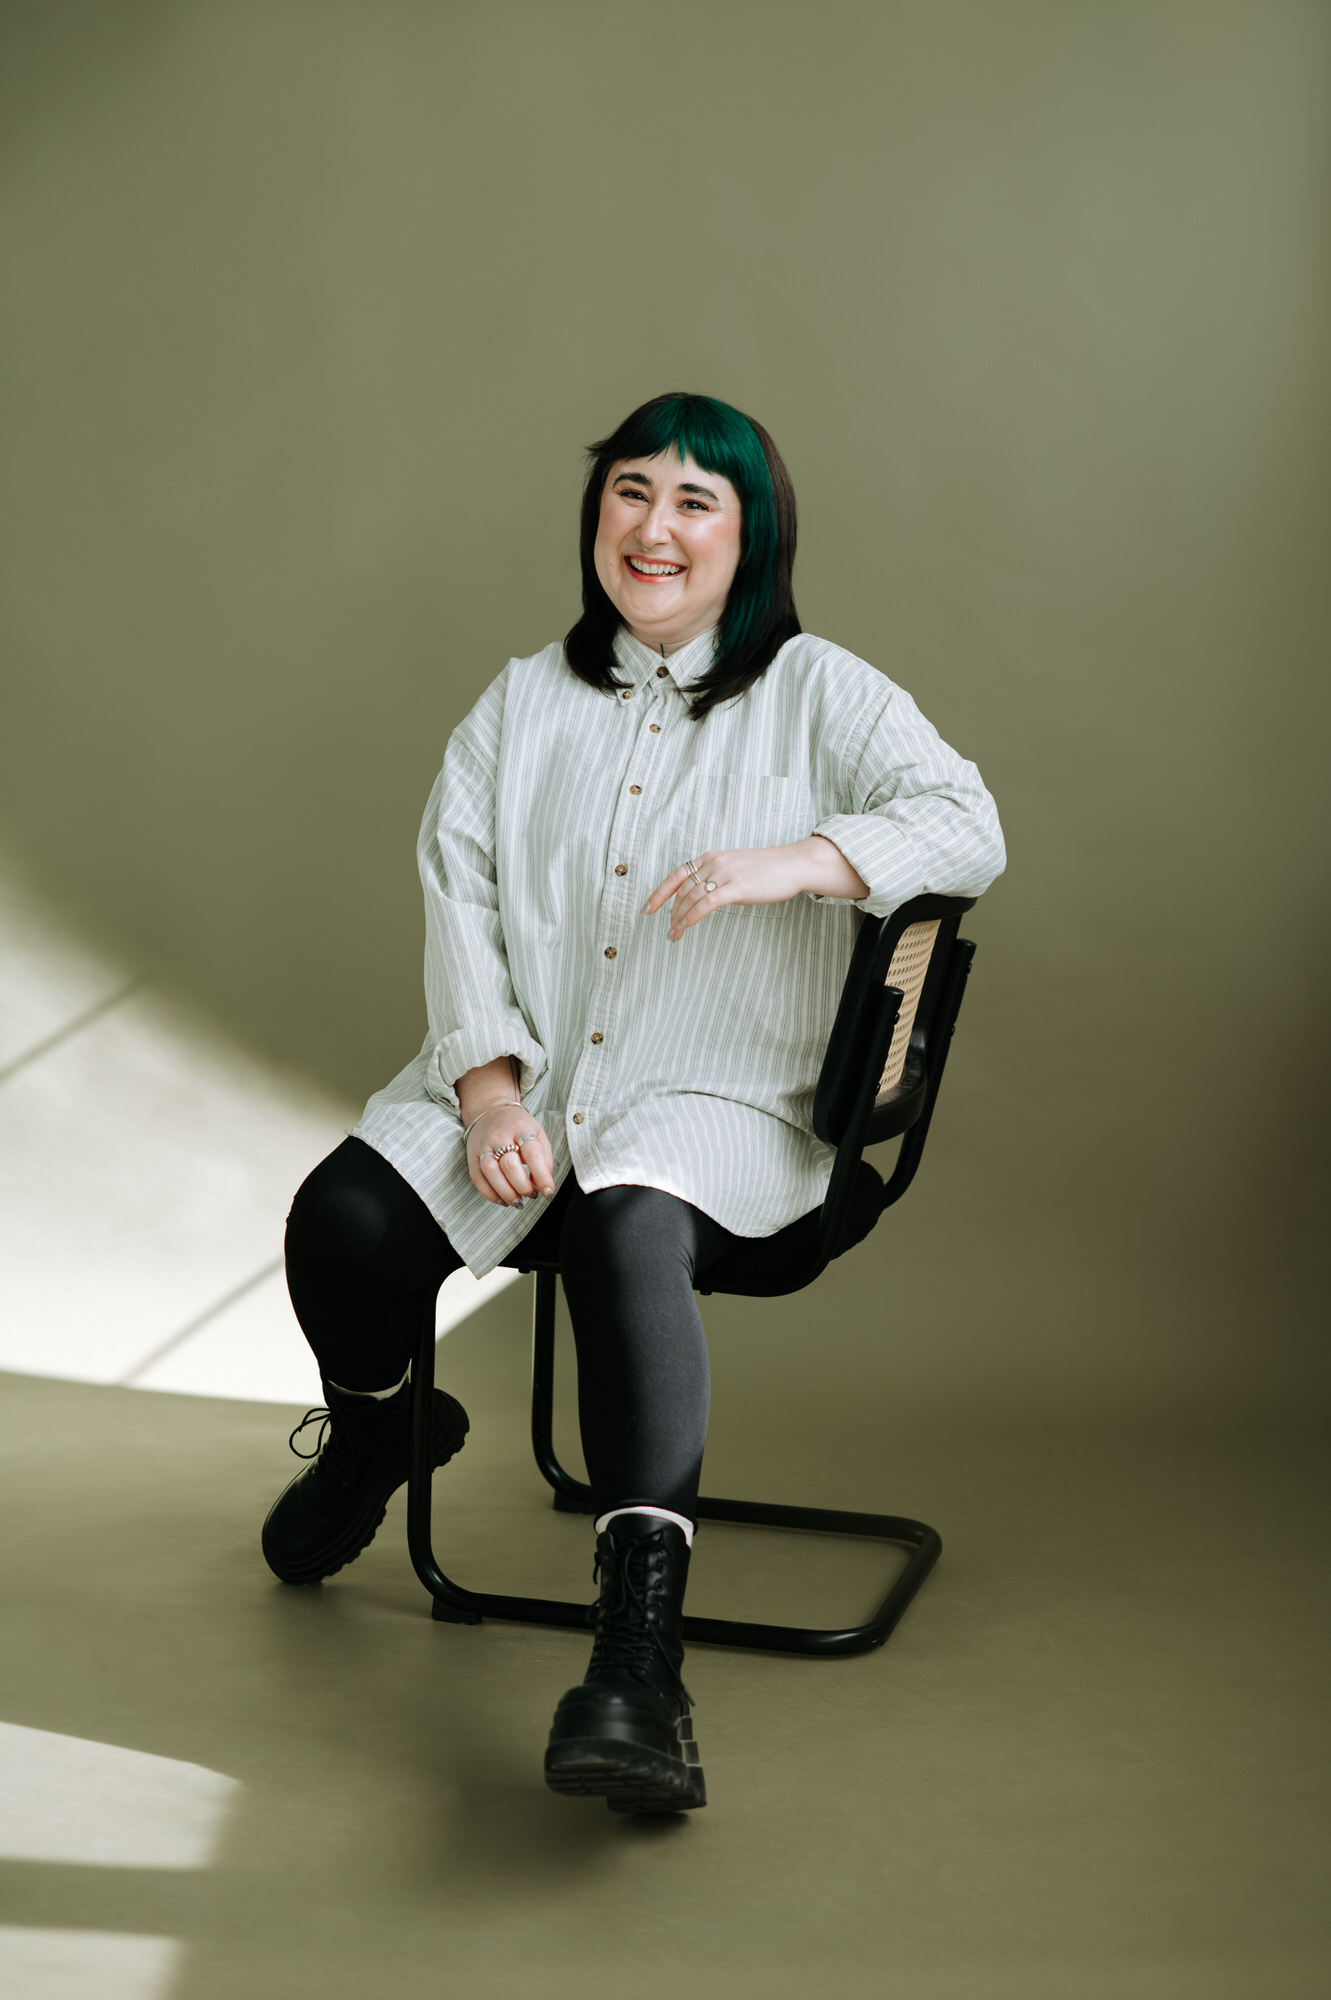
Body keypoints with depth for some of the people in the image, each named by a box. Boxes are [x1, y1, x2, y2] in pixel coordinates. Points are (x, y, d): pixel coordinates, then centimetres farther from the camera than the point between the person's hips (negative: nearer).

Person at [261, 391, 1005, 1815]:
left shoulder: (818, 695, 7)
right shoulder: (522, 705, 16)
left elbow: (966, 824, -7)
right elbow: (458, 899, 6)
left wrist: (792, 862, -25)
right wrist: (491, 1092, -11)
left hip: (719, 1104, -3)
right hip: (516, 1078, 4)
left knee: (626, 1226, -37)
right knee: (340, 1221, -21)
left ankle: (638, 1658, -42)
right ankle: (373, 1435, 17)